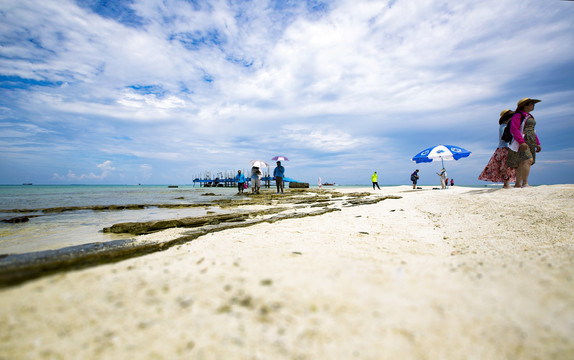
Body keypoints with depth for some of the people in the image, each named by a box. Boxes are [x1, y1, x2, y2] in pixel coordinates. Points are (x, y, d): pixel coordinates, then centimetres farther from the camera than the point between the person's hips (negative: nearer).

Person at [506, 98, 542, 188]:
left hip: (530, 143, 9)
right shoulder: (518, 115, -5)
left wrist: (537, 143, 20)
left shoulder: (529, 117, 23)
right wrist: (521, 142, -25)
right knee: (528, 160, -20)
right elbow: (514, 130, -16)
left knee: (522, 163, 5)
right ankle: (525, 183, -20)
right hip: (520, 142, -9)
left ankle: (517, 184, 7)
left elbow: (532, 131, 26)